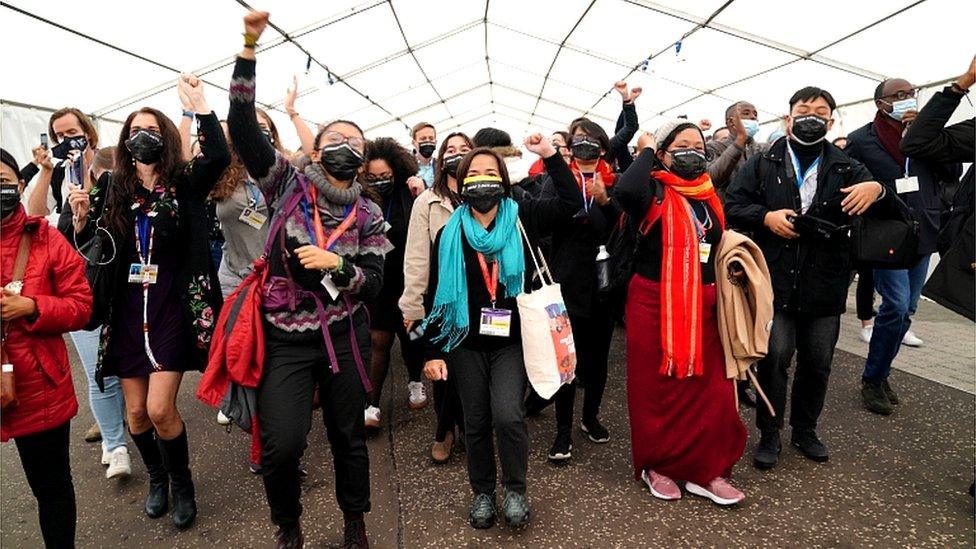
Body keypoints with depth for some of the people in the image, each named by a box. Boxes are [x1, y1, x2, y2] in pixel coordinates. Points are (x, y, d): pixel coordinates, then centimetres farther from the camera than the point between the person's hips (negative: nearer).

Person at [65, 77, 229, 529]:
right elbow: (87, 250, 11)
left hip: (173, 310, -4)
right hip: (128, 313, 4)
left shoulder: (183, 185, -3)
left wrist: (199, 102, -21)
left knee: (159, 409, -9)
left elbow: (219, 156, -23)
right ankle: (157, 477, 36)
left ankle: (182, 483, 17)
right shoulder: (112, 191, 7)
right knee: (136, 412, 10)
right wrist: (80, 219, -8)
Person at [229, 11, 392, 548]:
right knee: (281, 443, -6)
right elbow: (242, 126, -11)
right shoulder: (287, 182, -1)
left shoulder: (368, 215, 1)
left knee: (348, 434, 12)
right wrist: (249, 47, -17)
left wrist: (335, 264, -19)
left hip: (343, 337, 1)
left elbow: (373, 283, -1)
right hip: (286, 338, -1)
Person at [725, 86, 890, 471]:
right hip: (776, 281, -2)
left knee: (818, 363, 11)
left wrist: (877, 189, -18)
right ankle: (769, 435, 14)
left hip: (825, 283, 3)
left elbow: (893, 210, 5)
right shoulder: (763, 164, 5)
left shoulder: (846, 169, 9)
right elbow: (731, 205, 2)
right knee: (774, 358, -3)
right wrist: (766, 216, -15)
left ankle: (805, 429, 32)